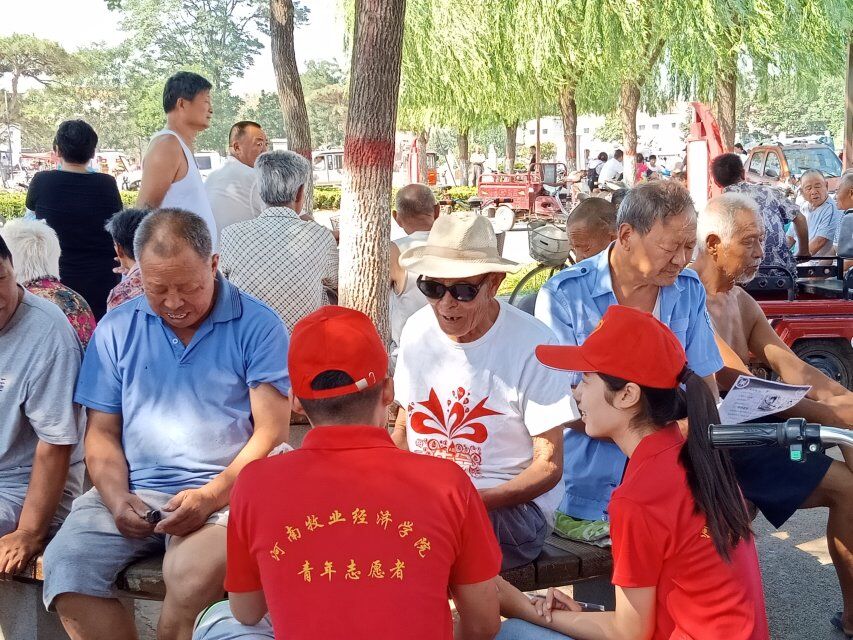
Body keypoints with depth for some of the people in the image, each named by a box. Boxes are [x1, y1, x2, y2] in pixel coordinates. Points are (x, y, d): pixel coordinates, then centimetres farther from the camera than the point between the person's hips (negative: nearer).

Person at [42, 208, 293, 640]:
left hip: (225, 493, -3)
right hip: (133, 492, 4)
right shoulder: (116, 329, 10)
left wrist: (210, 495, -16)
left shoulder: (257, 326, -1)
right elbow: (102, 430, 12)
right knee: (64, 565, -23)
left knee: (192, 574, -33)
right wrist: (117, 496, -7)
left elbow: (271, 434, -3)